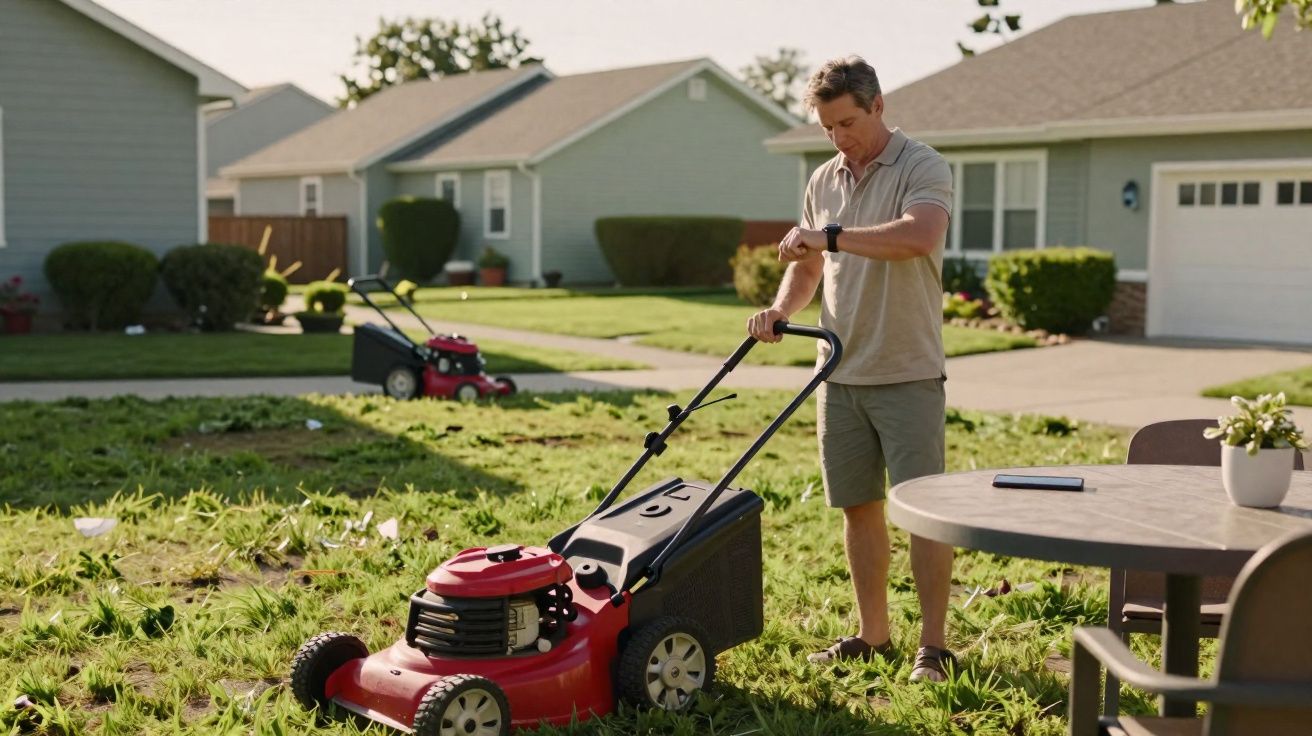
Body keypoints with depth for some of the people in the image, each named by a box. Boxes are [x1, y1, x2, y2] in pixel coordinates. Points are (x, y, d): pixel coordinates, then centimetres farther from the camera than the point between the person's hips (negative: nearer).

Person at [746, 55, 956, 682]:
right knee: (857, 506, 10)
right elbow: (809, 265, 20)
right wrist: (782, 308, 0)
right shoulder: (823, 181, 12)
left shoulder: (922, 168, -8)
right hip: (841, 372, 6)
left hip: (907, 372, -6)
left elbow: (920, 236, -29)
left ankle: (933, 644, 4)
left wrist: (831, 235, -24)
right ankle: (873, 636, 20)